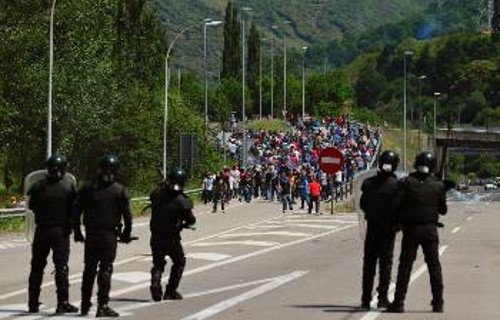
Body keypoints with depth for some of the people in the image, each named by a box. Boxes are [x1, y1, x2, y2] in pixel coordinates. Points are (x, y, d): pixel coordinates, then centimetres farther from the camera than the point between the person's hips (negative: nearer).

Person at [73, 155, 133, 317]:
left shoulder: (87, 188, 2)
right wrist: (126, 235, 8)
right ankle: (102, 306, -5)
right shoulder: (120, 191, -4)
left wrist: (77, 233, 11)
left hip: (91, 235, 3)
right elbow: (127, 216, -4)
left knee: (89, 269, 14)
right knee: (105, 270, 0)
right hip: (110, 235, -3)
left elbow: (76, 212, 3)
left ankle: (85, 305, 20)